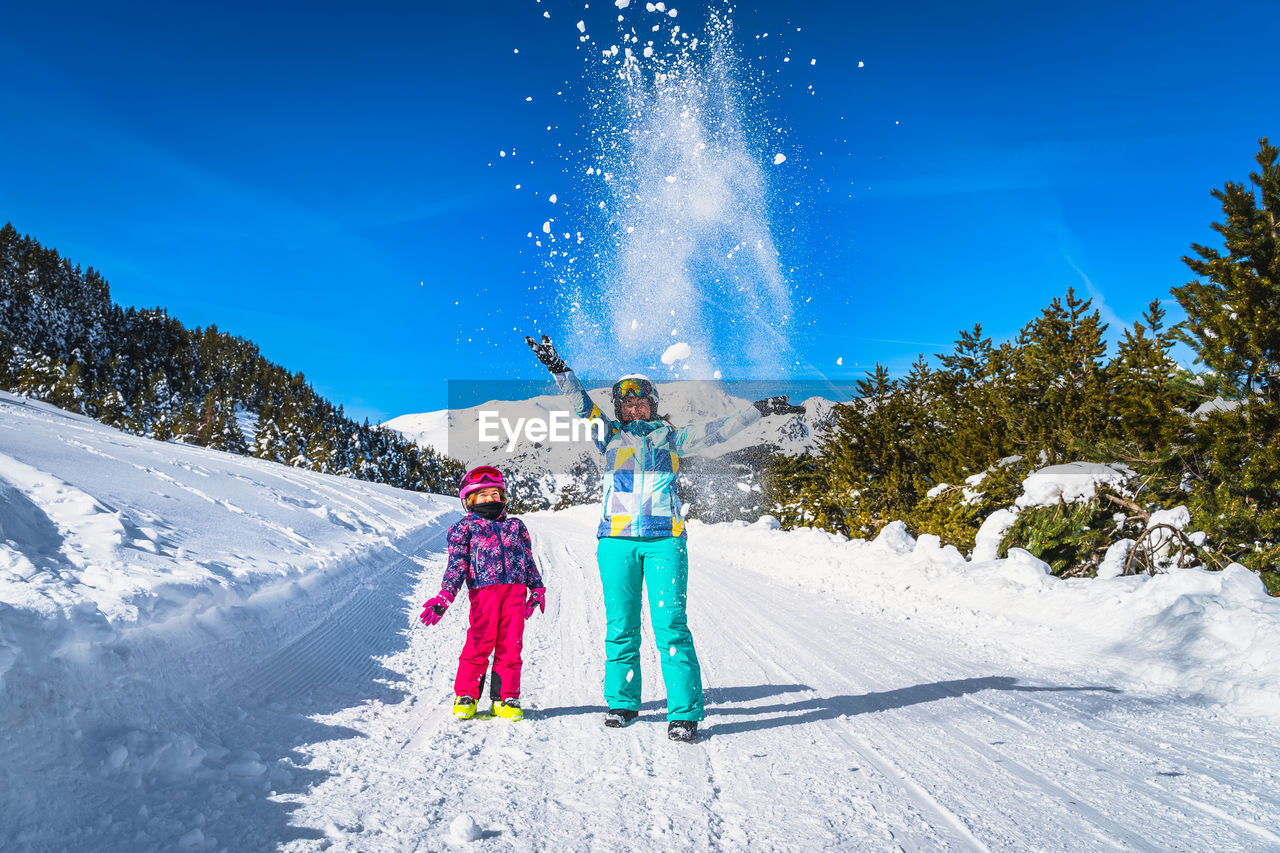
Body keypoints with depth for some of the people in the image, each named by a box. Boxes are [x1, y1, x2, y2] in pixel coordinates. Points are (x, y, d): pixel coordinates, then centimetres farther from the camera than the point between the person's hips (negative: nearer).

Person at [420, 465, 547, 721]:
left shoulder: (515, 526, 23)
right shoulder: (464, 527, 13)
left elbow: (529, 560, 26)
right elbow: (457, 563, 4)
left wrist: (537, 589, 20)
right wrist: (445, 596, -8)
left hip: (516, 589, 3)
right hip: (484, 588, -3)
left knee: (511, 645, 0)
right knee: (480, 642, -9)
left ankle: (505, 698, 10)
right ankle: (466, 696, 7)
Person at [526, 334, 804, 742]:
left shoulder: (671, 437, 16)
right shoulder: (609, 435, 15)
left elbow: (716, 430, 14)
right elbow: (582, 404, 5)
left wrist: (757, 410, 9)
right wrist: (558, 369, -8)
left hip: (665, 540, -1)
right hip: (617, 540, 1)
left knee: (671, 625, -7)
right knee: (621, 626, 5)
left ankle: (685, 713, -3)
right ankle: (621, 702, 21)